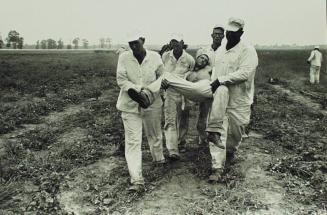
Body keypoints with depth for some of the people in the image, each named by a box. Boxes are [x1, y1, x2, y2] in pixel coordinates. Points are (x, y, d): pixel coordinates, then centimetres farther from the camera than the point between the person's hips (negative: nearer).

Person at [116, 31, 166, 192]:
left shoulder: (155, 57, -2)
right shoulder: (124, 58, -5)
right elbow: (121, 80, -10)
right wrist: (139, 89, -24)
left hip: (152, 104, 2)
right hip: (130, 105, -2)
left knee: (155, 135, 20)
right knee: (132, 141, -7)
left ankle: (159, 158, 50)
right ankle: (137, 180, -6)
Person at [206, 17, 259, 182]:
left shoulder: (248, 51, -10)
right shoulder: (220, 51, 11)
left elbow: (244, 73, -23)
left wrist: (221, 80, -24)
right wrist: (213, 85, 3)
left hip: (239, 102, -4)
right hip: (219, 100, 4)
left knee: (235, 133, 13)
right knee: (217, 133, -6)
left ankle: (230, 152, 44)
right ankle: (217, 168, -1)